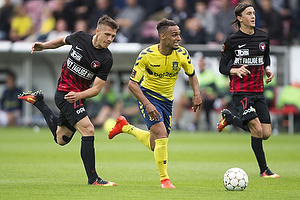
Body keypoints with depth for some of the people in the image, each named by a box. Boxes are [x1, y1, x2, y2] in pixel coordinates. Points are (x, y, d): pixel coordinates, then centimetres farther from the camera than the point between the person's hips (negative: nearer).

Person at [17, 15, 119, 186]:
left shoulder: (106, 59, -10)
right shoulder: (79, 37, -10)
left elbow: (97, 88, -11)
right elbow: (63, 40, 15)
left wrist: (80, 95, -27)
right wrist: (43, 46, 8)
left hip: (79, 96, 4)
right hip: (65, 91, -4)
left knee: (61, 139, 21)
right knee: (88, 130, -20)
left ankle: (37, 101, 42)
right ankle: (93, 178, -18)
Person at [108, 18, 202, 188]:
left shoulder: (182, 54, -11)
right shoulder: (147, 55, -21)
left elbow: (192, 75, 8)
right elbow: (132, 83, -17)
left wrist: (197, 94, -10)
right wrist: (147, 104, -30)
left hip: (167, 100, 5)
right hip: (148, 96, -5)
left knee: (155, 146, 10)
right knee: (161, 134, -24)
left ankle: (125, 127, 36)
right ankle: (164, 179, -12)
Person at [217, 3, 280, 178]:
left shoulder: (263, 37, 6)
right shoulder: (232, 41, -7)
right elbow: (222, 67, -2)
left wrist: (268, 70, 1)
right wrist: (236, 71, -21)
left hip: (258, 91, 5)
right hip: (241, 91, -5)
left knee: (266, 134, 2)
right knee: (257, 130, -16)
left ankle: (229, 118, 25)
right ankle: (264, 169, 1)